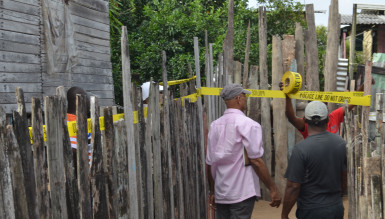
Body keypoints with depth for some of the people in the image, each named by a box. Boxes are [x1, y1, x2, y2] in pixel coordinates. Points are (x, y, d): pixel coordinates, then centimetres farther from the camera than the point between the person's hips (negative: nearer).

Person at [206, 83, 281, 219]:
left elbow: (209, 163, 9)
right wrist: (273, 189, -9)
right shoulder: (248, 124, -11)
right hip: (242, 193, -6)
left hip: (220, 193, 6)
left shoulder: (215, 125, 7)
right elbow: (256, 161, -15)